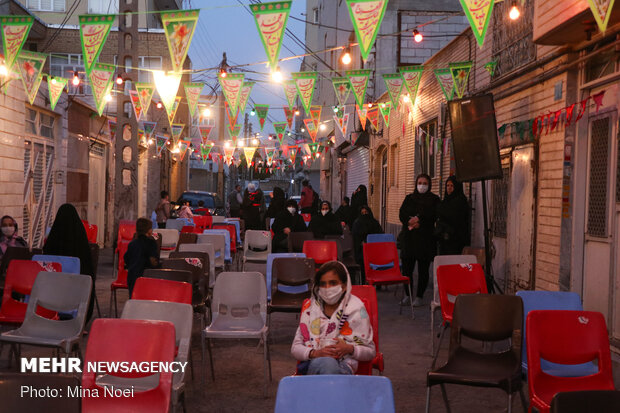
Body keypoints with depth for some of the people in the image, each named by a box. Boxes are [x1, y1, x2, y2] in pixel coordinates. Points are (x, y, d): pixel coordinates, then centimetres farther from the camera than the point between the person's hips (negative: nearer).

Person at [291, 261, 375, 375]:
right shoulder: (309, 307, 15)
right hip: (310, 364, 1)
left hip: (343, 367, -1)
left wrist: (349, 349, -11)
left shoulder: (356, 309, 9)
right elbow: (295, 348, 14)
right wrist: (316, 353, -8)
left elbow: (370, 352, 12)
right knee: (327, 363, -39)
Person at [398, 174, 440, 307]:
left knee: (423, 270, -1)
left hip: (425, 238, -2)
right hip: (408, 236, 2)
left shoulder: (434, 199, 7)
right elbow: (402, 214, 3)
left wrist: (419, 220, -17)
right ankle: (408, 295, 11)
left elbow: (432, 215, -8)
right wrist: (411, 223, -13)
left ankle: (419, 296, 7)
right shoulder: (409, 198, 15)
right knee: (406, 267, -1)